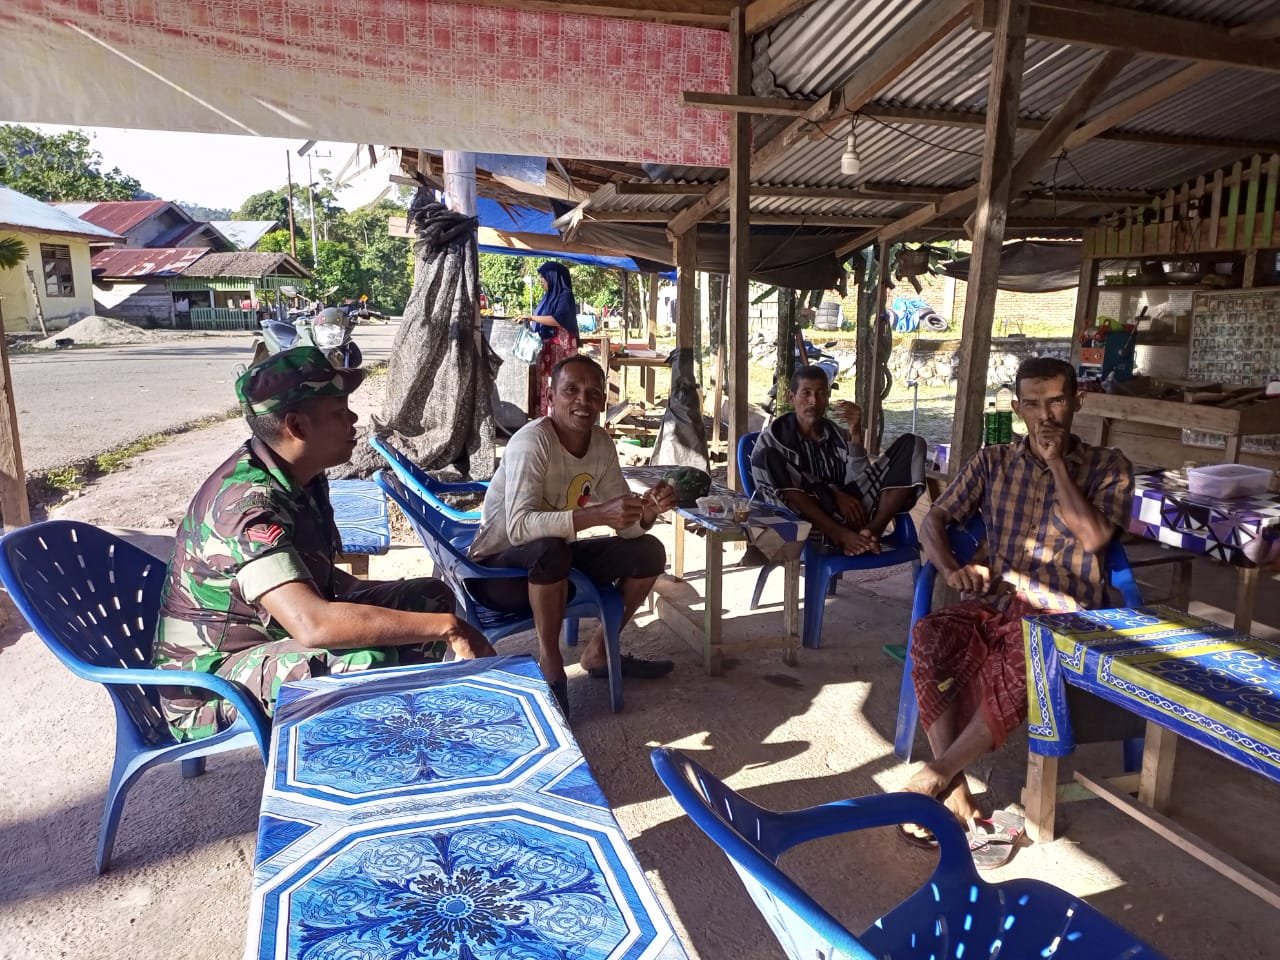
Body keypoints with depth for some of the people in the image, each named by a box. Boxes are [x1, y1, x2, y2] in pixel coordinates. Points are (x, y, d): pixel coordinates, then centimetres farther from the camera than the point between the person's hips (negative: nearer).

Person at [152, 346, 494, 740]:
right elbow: (313, 626, -43)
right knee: (366, 662, -36)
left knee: (431, 596, 3)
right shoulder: (248, 504, -30)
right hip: (210, 682, -9)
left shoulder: (299, 475, -2)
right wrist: (446, 626, -37)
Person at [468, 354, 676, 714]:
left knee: (648, 551, -3)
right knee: (551, 549, -38)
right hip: (498, 569, -7)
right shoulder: (532, 441, -26)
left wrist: (647, 511, -25)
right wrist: (597, 514, -47)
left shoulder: (602, 443, -4)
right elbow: (518, 527, -37)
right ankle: (551, 667, -16)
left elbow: (624, 525, -2)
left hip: (553, 561, 7)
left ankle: (598, 652, 12)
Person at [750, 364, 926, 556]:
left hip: (848, 511, 4)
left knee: (911, 443, -2)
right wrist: (834, 494, -16)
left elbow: (858, 480, 5)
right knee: (767, 458, -29)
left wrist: (856, 434, -7)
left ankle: (873, 529, -23)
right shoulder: (775, 436, 8)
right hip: (807, 520, -3)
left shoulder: (839, 436, 20)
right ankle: (841, 535, -32)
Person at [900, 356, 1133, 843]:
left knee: (1015, 665, -38)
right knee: (929, 638, -31)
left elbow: (1093, 537, -11)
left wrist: (1057, 463, -8)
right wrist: (953, 570, -11)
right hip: (995, 603, 3)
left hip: (1065, 617, -2)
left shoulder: (1108, 467, 7)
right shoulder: (992, 462, 13)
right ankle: (955, 793, -28)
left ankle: (935, 775, -24)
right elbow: (933, 521, 9)